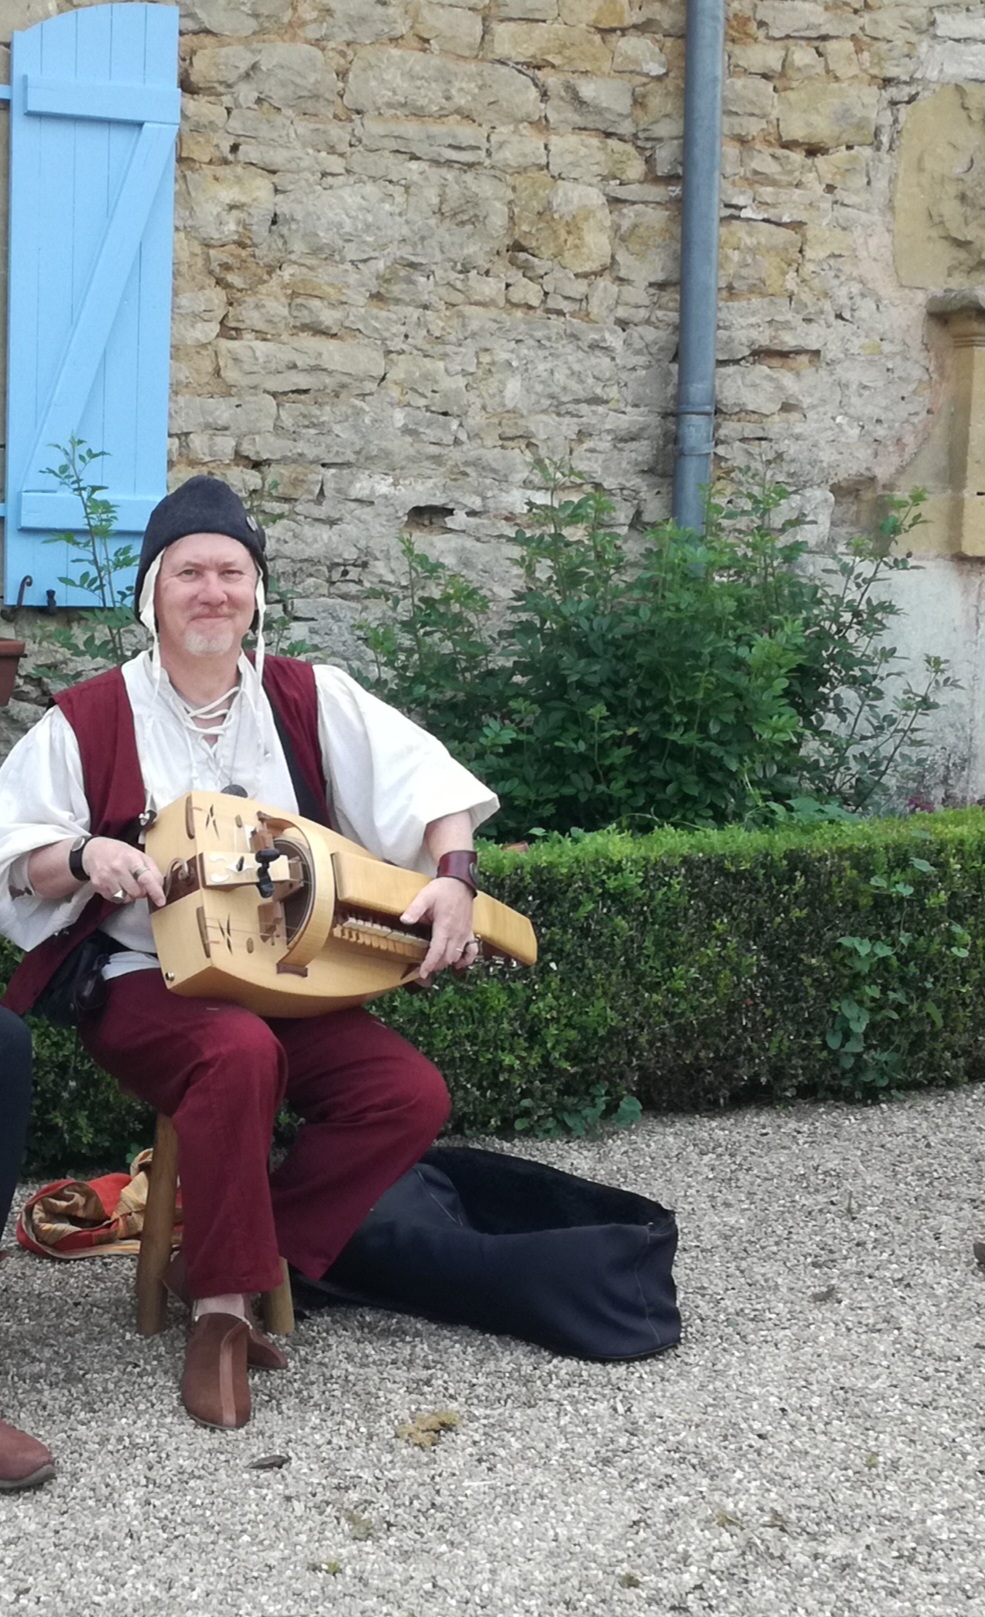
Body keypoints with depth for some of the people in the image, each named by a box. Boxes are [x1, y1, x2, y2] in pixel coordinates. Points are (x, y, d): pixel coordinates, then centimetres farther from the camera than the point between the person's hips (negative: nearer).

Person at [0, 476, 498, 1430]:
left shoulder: (310, 699, 4)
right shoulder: (90, 719, -3)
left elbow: (427, 782, -1)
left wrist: (452, 876, -19)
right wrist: (84, 856, -24)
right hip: (147, 983, -4)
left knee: (412, 1095, -18)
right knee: (241, 1053, -37)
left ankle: (235, 1261, -6)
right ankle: (219, 1311, -22)